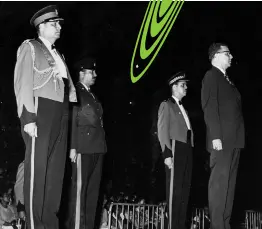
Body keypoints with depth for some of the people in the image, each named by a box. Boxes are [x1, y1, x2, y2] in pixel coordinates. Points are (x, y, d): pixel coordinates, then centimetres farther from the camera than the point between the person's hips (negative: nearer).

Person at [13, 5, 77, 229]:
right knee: (37, 169, -6)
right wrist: (28, 118, -16)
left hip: (60, 114, 7)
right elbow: (23, 84, -7)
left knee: (56, 170, 7)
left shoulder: (58, 54, 23)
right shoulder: (30, 47, 3)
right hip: (40, 111, -7)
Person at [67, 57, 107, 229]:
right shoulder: (75, 92, -1)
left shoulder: (93, 95, 22)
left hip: (97, 147, 8)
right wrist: (73, 147, -16)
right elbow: (72, 120, -9)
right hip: (83, 147, -7)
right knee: (80, 187, -7)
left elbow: (98, 121, 16)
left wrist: (101, 146, 7)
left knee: (93, 189, 6)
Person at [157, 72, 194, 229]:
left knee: (185, 190, 8)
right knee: (175, 190, -6)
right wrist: (167, 154, -17)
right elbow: (163, 131, -8)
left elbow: (187, 131, 17)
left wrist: (190, 151, 8)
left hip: (187, 151, 7)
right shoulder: (166, 105, 0)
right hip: (175, 151, -7)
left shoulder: (182, 107, 21)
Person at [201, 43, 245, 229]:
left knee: (229, 183, 9)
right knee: (219, 182, -7)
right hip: (222, 139, -8)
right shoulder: (211, 76, -3)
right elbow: (210, 107, -12)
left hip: (234, 139, 8)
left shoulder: (226, 79, 21)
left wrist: (237, 138, 9)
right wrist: (216, 136, -20)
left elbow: (233, 108, 16)